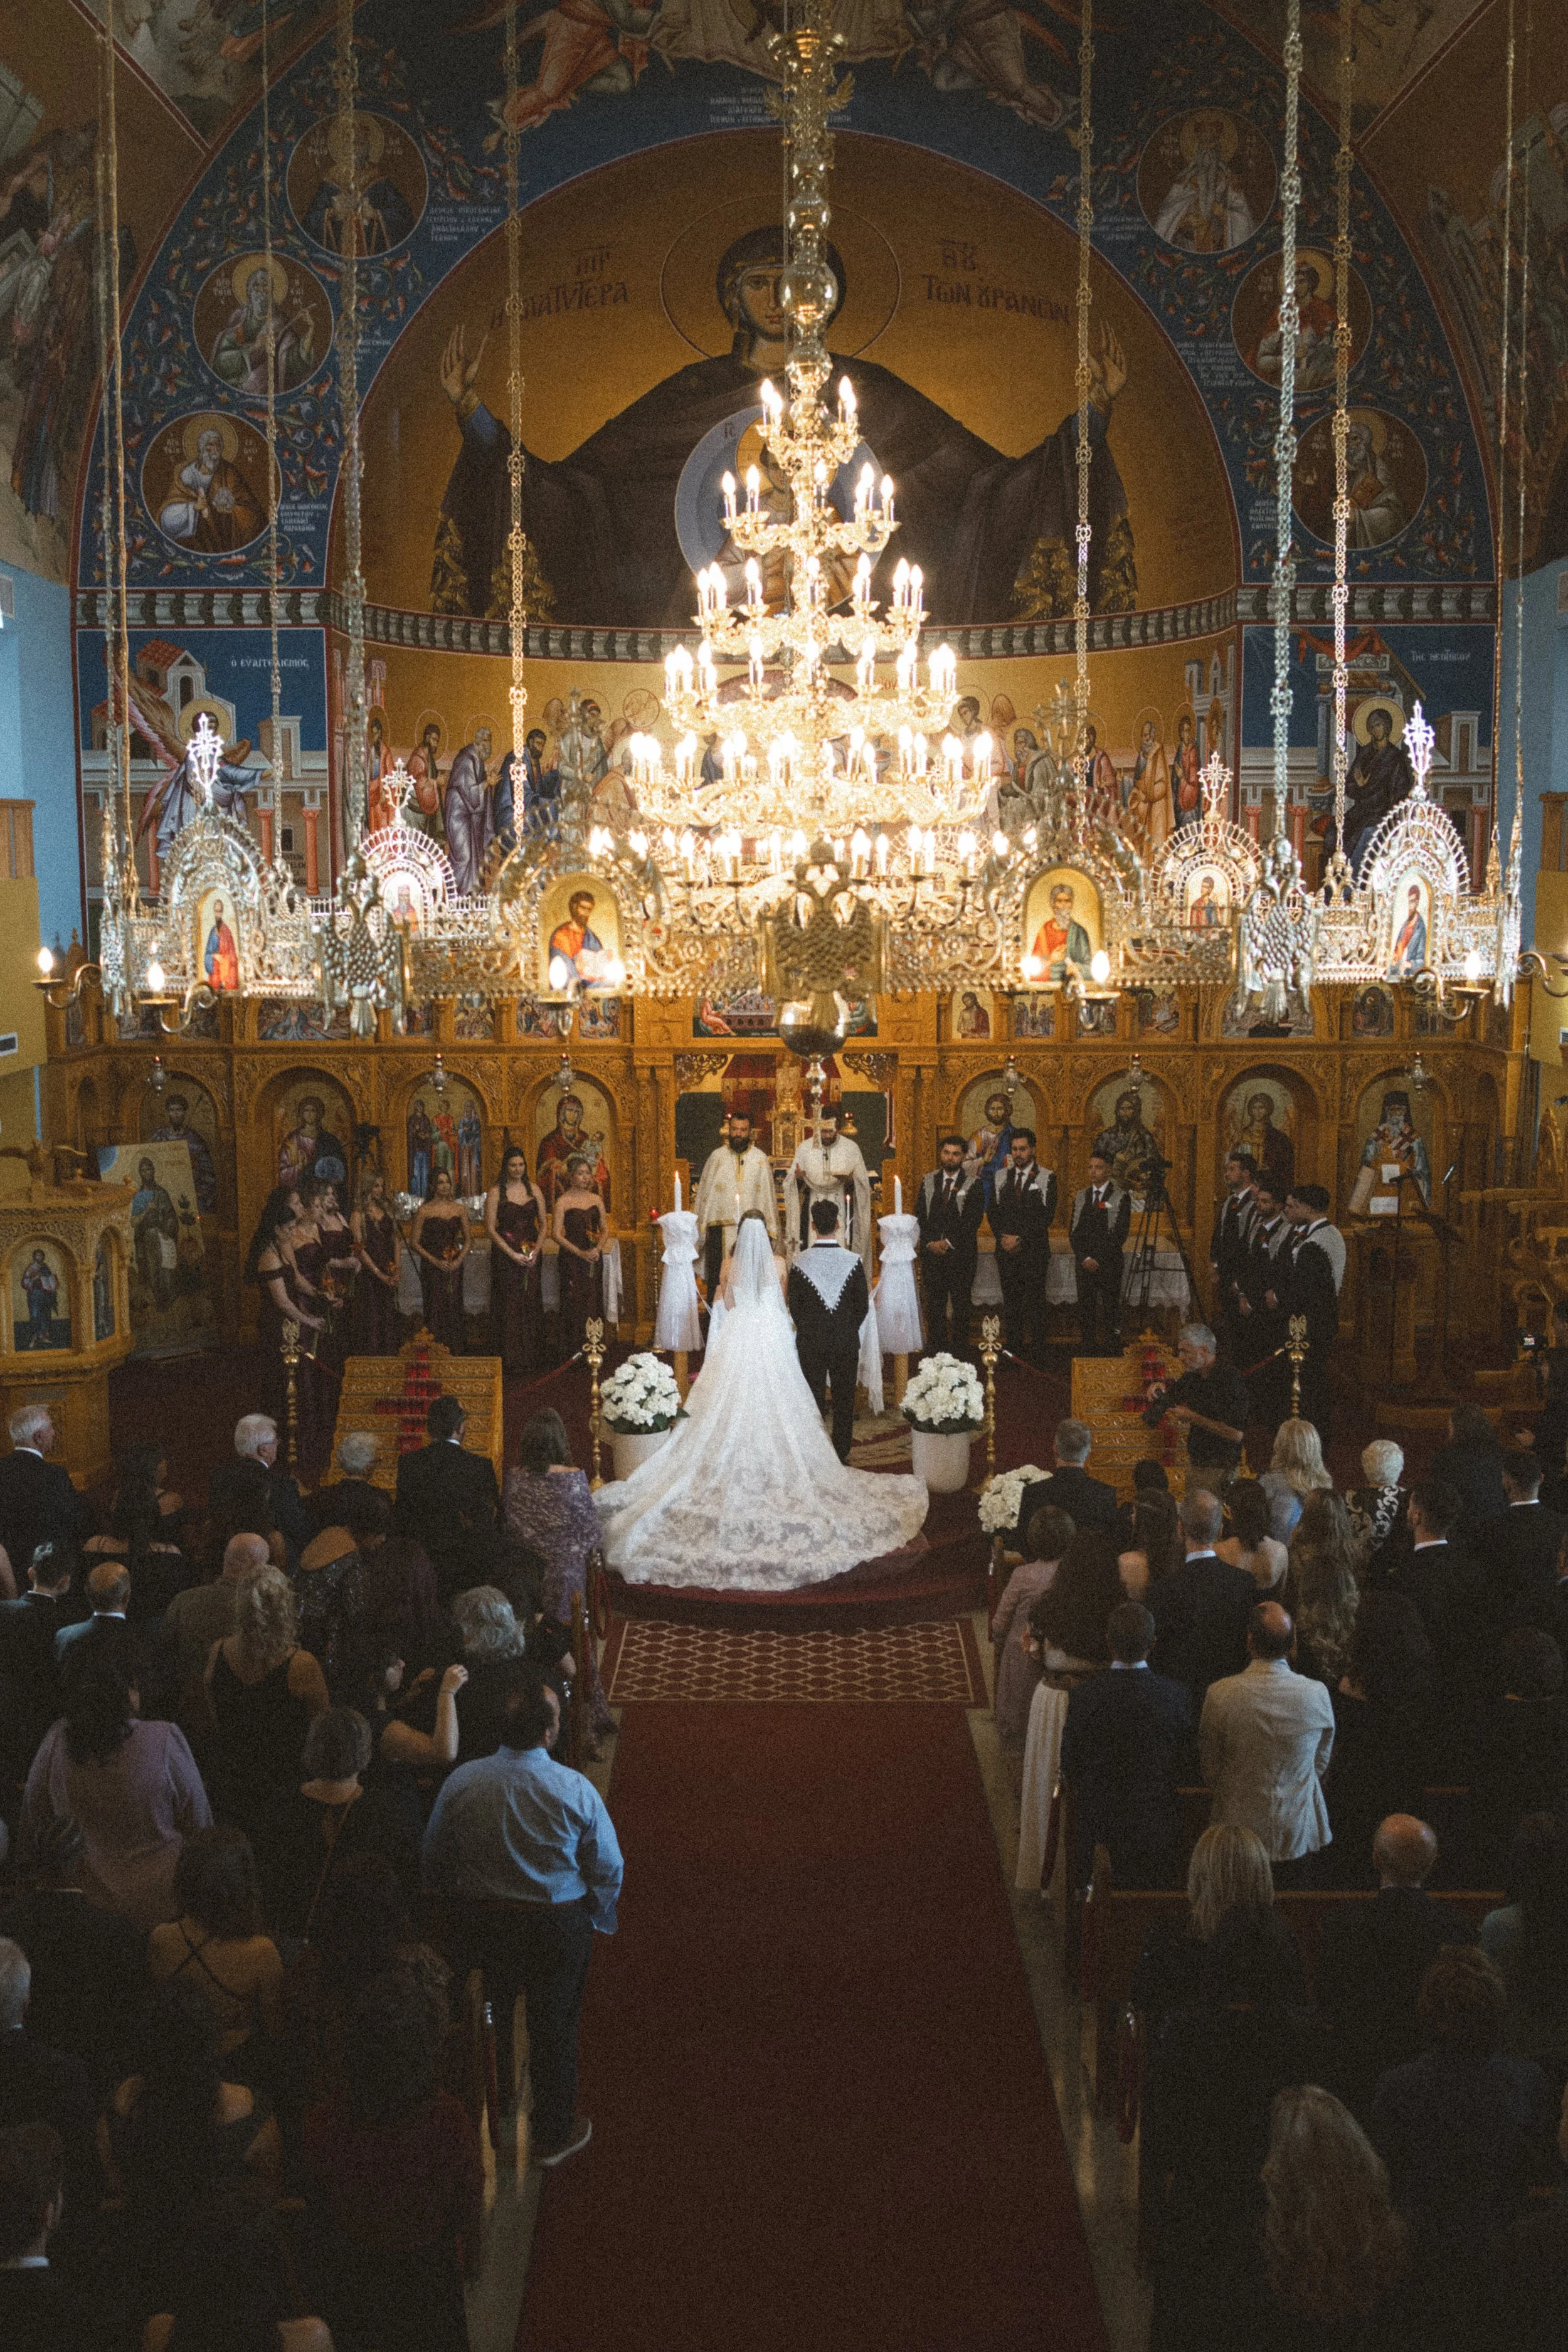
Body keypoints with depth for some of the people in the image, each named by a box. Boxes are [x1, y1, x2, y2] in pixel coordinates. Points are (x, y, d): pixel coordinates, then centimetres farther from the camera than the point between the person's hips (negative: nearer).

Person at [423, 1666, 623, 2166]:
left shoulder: (461, 1782, -15)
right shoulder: (576, 1791, -21)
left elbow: (433, 1861, -2)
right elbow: (609, 1869, -10)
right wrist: (599, 1921, 9)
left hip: (480, 1923, 2)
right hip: (558, 1927, -2)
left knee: (489, 2024, 24)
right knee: (553, 2029, 18)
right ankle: (553, 2136, 34)